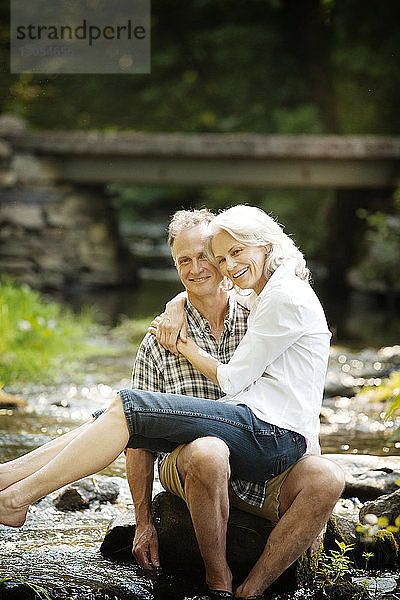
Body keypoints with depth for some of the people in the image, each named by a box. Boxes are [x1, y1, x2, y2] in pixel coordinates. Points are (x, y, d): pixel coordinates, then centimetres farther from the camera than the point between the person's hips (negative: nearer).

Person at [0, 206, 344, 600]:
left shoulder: (286, 297, -9)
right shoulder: (265, 298, 21)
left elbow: (233, 380, -8)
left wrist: (186, 347, 7)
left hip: (273, 436, -10)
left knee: (127, 408, -17)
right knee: (122, 416, -2)